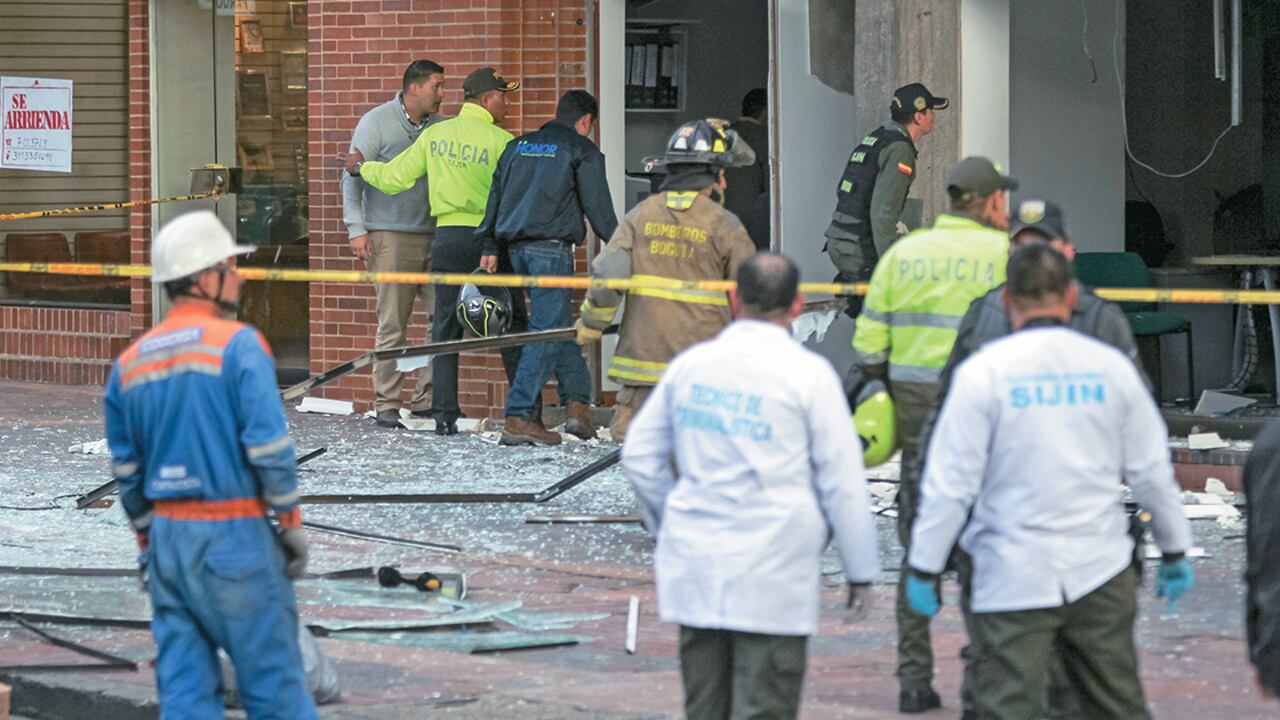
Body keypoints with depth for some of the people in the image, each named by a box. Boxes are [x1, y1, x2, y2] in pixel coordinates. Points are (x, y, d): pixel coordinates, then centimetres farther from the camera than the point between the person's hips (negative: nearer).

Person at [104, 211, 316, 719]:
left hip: (168, 531, 6)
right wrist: (291, 522, -7)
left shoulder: (130, 362, 9)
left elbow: (126, 467, 14)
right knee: (272, 678, 2)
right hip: (235, 533, -6)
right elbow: (268, 444, -15)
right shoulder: (238, 343, -11)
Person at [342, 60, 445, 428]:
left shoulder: (440, 127, 11)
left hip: (434, 235, 5)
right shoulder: (377, 122, -3)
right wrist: (356, 228, -10)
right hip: (391, 236, -5)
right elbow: (353, 177, -3)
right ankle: (386, 404, 2)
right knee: (392, 325, -4)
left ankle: (427, 398, 7)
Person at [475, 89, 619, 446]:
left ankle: (577, 403, 14)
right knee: (547, 331, -6)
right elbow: (598, 207, -1)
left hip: (516, 247, 7)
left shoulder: (518, 146, 18)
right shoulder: (581, 150, 0)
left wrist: (489, 248, 16)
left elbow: (495, 196, 15)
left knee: (562, 327, 17)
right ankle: (518, 419, -12)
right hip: (552, 247, -7)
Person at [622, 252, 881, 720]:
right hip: (774, 572, -4)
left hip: (695, 568, 4)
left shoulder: (691, 364, 5)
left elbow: (639, 457, 13)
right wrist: (861, 571, 5)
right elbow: (842, 482, -5)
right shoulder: (807, 374, -7)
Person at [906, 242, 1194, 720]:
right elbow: (1152, 473, 9)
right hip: (1101, 572, 3)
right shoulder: (1111, 367, 3)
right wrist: (1175, 551, 22)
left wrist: (923, 568, 0)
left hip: (1014, 580, -3)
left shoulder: (984, 372, -7)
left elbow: (951, 481, -8)